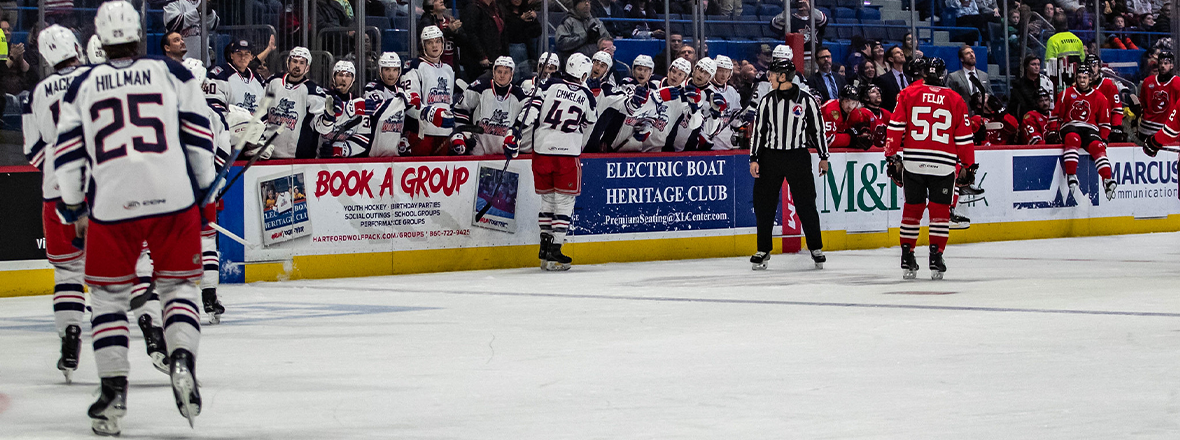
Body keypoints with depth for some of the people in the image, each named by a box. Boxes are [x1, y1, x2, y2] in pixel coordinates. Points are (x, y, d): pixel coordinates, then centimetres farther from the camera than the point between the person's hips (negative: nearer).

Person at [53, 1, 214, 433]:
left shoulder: (83, 86, 10)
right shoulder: (172, 73, 7)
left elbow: (68, 150, 10)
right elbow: (198, 134, 7)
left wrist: (71, 203, 22)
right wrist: (204, 186, 19)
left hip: (111, 202, 0)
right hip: (174, 198, 0)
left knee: (109, 295, 12)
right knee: (179, 284, 14)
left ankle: (113, 388, 3)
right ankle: (182, 359, -10)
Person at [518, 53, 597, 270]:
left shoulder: (550, 85, 1)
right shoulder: (587, 96, 1)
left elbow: (532, 110, -8)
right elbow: (589, 124, 16)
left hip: (542, 149, 2)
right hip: (568, 153, -2)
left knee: (547, 199, 17)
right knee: (564, 202, 3)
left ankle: (545, 245, 20)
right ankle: (554, 252, -5)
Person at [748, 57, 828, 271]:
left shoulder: (806, 100, -2)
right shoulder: (767, 101, 4)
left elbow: (818, 128, 4)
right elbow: (758, 130, 6)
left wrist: (823, 157, 6)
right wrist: (754, 159, 0)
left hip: (799, 157, -2)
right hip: (770, 157, 2)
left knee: (806, 203, -1)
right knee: (764, 203, 0)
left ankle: (816, 249, 12)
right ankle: (763, 250, 11)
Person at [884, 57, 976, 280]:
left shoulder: (908, 94, 4)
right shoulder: (956, 100, 5)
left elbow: (896, 128, 0)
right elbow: (964, 138, 7)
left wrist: (892, 157, 5)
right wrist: (968, 167, 16)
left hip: (913, 162, 1)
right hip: (943, 164, -1)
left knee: (912, 208, 11)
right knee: (940, 210, 6)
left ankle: (907, 258, 10)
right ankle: (935, 258, -2)